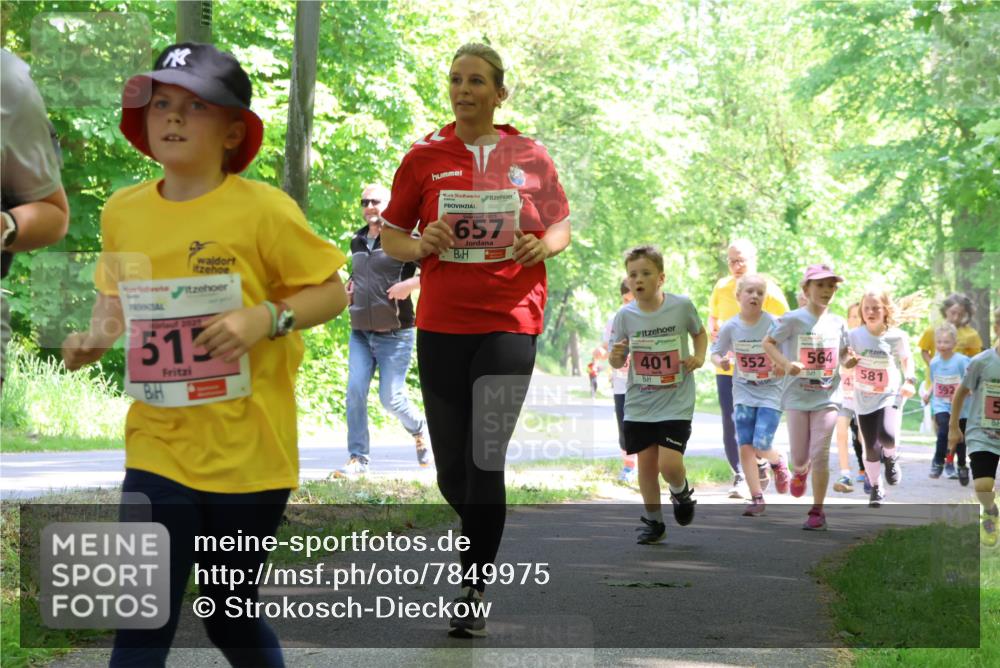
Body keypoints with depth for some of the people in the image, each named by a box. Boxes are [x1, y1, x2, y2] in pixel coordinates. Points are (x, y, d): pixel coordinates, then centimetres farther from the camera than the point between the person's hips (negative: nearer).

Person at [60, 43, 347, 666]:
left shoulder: (263, 209, -11)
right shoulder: (123, 211, 2)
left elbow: (332, 291, -4)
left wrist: (265, 318, -20)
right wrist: (98, 335, -1)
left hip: (246, 451, -3)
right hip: (158, 447, 3)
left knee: (231, 615, 12)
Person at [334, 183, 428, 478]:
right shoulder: (357, 242, 13)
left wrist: (411, 284, -23)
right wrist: (350, 288, 14)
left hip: (395, 333, -5)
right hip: (360, 332, 5)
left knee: (390, 398, -3)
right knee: (355, 392, -7)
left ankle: (417, 429, 29)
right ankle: (358, 458, -3)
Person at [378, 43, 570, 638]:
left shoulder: (531, 157, 4)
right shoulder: (424, 158, 5)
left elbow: (562, 228, 14)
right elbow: (391, 235, 11)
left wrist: (541, 246, -8)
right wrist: (421, 246, -11)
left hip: (511, 321, -2)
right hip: (440, 324, 2)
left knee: (486, 460, -12)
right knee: (451, 469, 5)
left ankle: (475, 590, -2)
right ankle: (483, 540, 37)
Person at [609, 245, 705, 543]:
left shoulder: (682, 306, -8)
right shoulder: (625, 315, -5)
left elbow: (699, 332, 12)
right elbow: (618, 363, 4)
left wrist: (699, 357, -6)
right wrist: (615, 356, -19)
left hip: (676, 403, -2)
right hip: (639, 404, 2)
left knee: (669, 464, -14)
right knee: (646, 462, 5)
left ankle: (681, 492, 20)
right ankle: (653, 521, 24)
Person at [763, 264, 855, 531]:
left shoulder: (838, 323, 4)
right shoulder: (793, 319, -7)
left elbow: (843, 352, 15)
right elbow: (768, 342, -2)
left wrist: (848, 361, -8)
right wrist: (785, 363, -18)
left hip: (827, 398, 1)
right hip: (797, 397, -1)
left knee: (820, 455, -7)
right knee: (799, 457, 8)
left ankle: (817, 512, 1)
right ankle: (801, 472, 47)